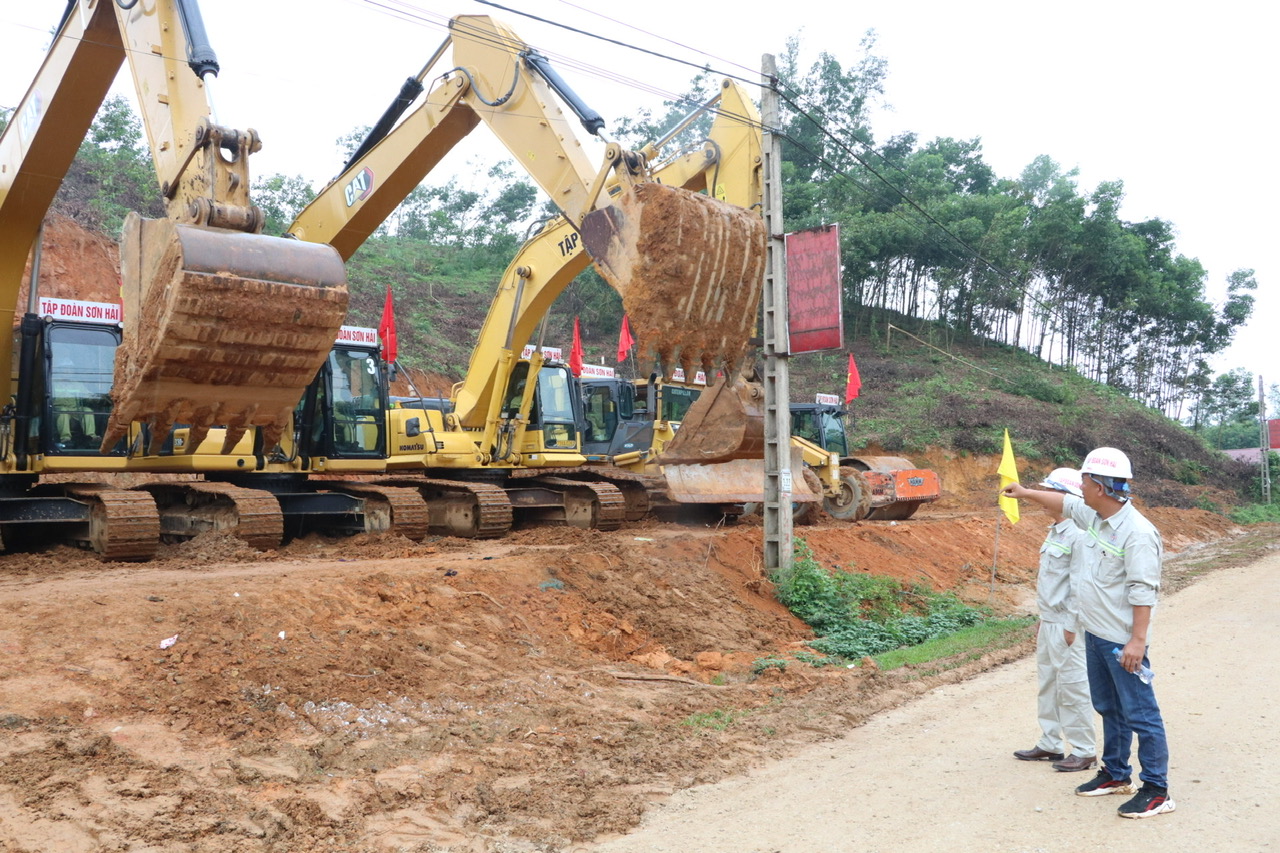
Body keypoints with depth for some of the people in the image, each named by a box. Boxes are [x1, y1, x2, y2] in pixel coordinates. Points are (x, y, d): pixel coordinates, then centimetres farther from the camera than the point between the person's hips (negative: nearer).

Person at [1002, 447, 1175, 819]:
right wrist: (1025, 493, 31)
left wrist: (1138, 639, -26)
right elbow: (1064, 503, 24)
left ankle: (1156, 791, 7)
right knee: (1109, 708, 20)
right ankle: (1116, 774, 33)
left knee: (1140, 714, -1)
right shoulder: (1095, 517, 4)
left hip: (1122, 641, -9)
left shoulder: (1137, 532, -22)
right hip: (1095, 634, 10)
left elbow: (1143, 590, -24)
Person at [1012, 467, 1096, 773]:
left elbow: (1079, 585, -20)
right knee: (1048, 685, 16)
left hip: (1066, 625, -10)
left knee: (1072, 687, -1)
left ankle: (1084, 751, 9)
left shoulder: (1077, 535, -18)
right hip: (1048, 622, 10)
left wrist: (1071, 627, -19)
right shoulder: (1054, 532, 12)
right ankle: (1050, 744, 26)